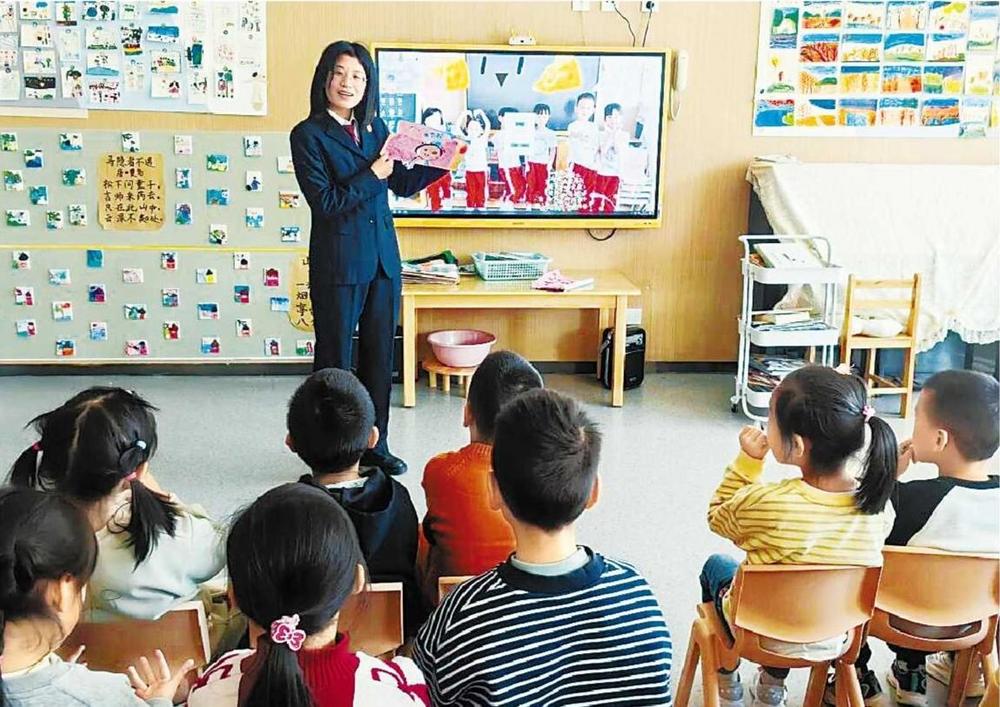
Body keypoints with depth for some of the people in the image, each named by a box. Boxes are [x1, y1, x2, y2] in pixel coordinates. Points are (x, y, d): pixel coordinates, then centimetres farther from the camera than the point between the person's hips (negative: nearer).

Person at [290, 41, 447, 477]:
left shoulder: (374, 127, 10)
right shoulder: (308, 135, -8)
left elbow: (402, 184, 16)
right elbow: (324, 201, -16)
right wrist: (373, 174, -16)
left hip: (383, 258, 6)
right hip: (338, 263, -6)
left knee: (379, 355, 13)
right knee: (335, 360, 5)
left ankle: (375, 444, 26)